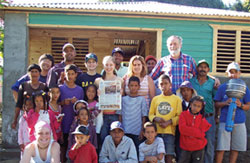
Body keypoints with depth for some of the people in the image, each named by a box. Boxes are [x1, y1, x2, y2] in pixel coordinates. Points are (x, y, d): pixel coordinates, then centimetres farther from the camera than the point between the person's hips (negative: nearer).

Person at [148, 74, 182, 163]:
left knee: (169, 155, -6)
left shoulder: (176, 99, 5)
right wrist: (156, 119, -8)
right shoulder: (155, 99, 13)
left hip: (169, 132, -3)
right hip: (156, 132, 3)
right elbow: (150, 114, 13)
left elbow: (179, 116, -1)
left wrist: (169, 122, -15)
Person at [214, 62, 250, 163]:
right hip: (225, 121, -1)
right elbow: (216, 104, 4)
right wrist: (225, 103, -16)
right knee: (221, 148, -3)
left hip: (239, 122, 2)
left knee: (235, 148, 7)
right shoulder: (222, 87, 2)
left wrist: (240, 105, -14)